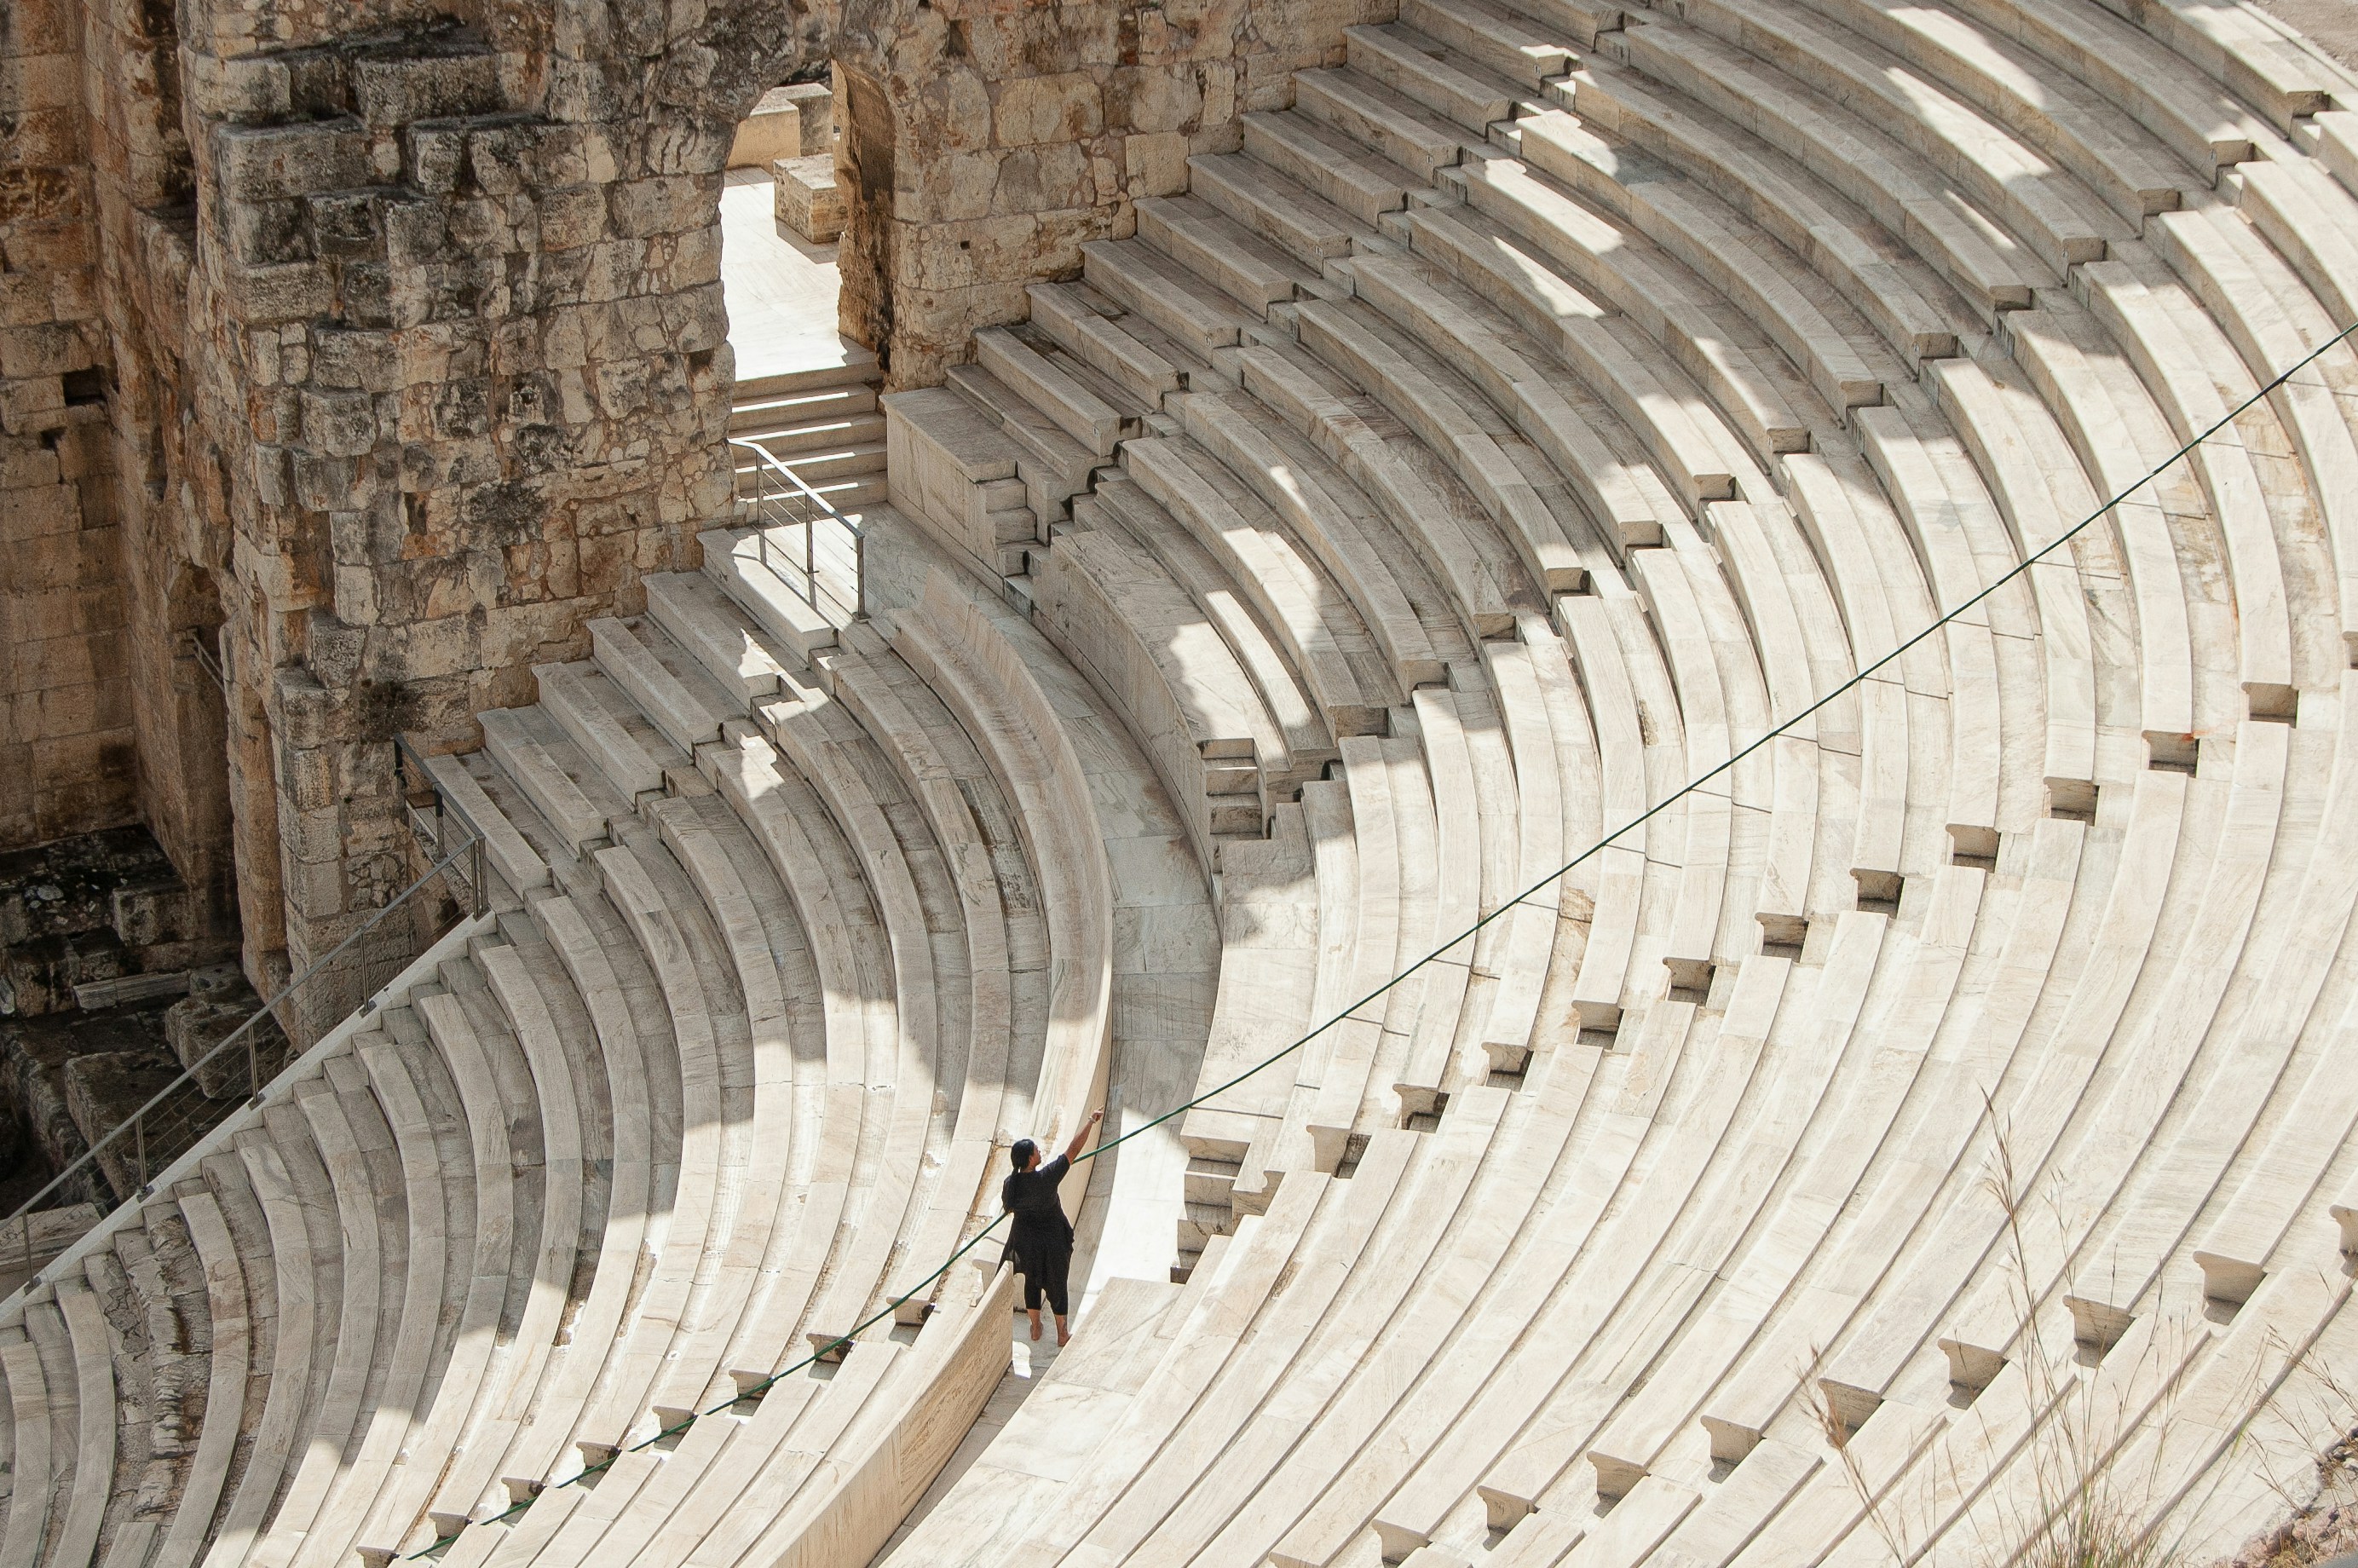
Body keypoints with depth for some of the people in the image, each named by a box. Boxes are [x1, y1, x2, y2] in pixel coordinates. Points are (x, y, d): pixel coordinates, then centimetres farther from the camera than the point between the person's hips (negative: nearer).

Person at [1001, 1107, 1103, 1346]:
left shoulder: (1010, 1183, -17)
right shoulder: (1046, 1178, -29)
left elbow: (1008, 1208, 2)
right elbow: (1073, 1150, -27)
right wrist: (1091, 1121, -20)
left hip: (1025, 1240, 3)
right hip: (1052, 1241, -3)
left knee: (1031, 1281, 24)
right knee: (1056, 1284, 15)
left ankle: (1035, 1328, 38)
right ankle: (1062, 1333, 29)